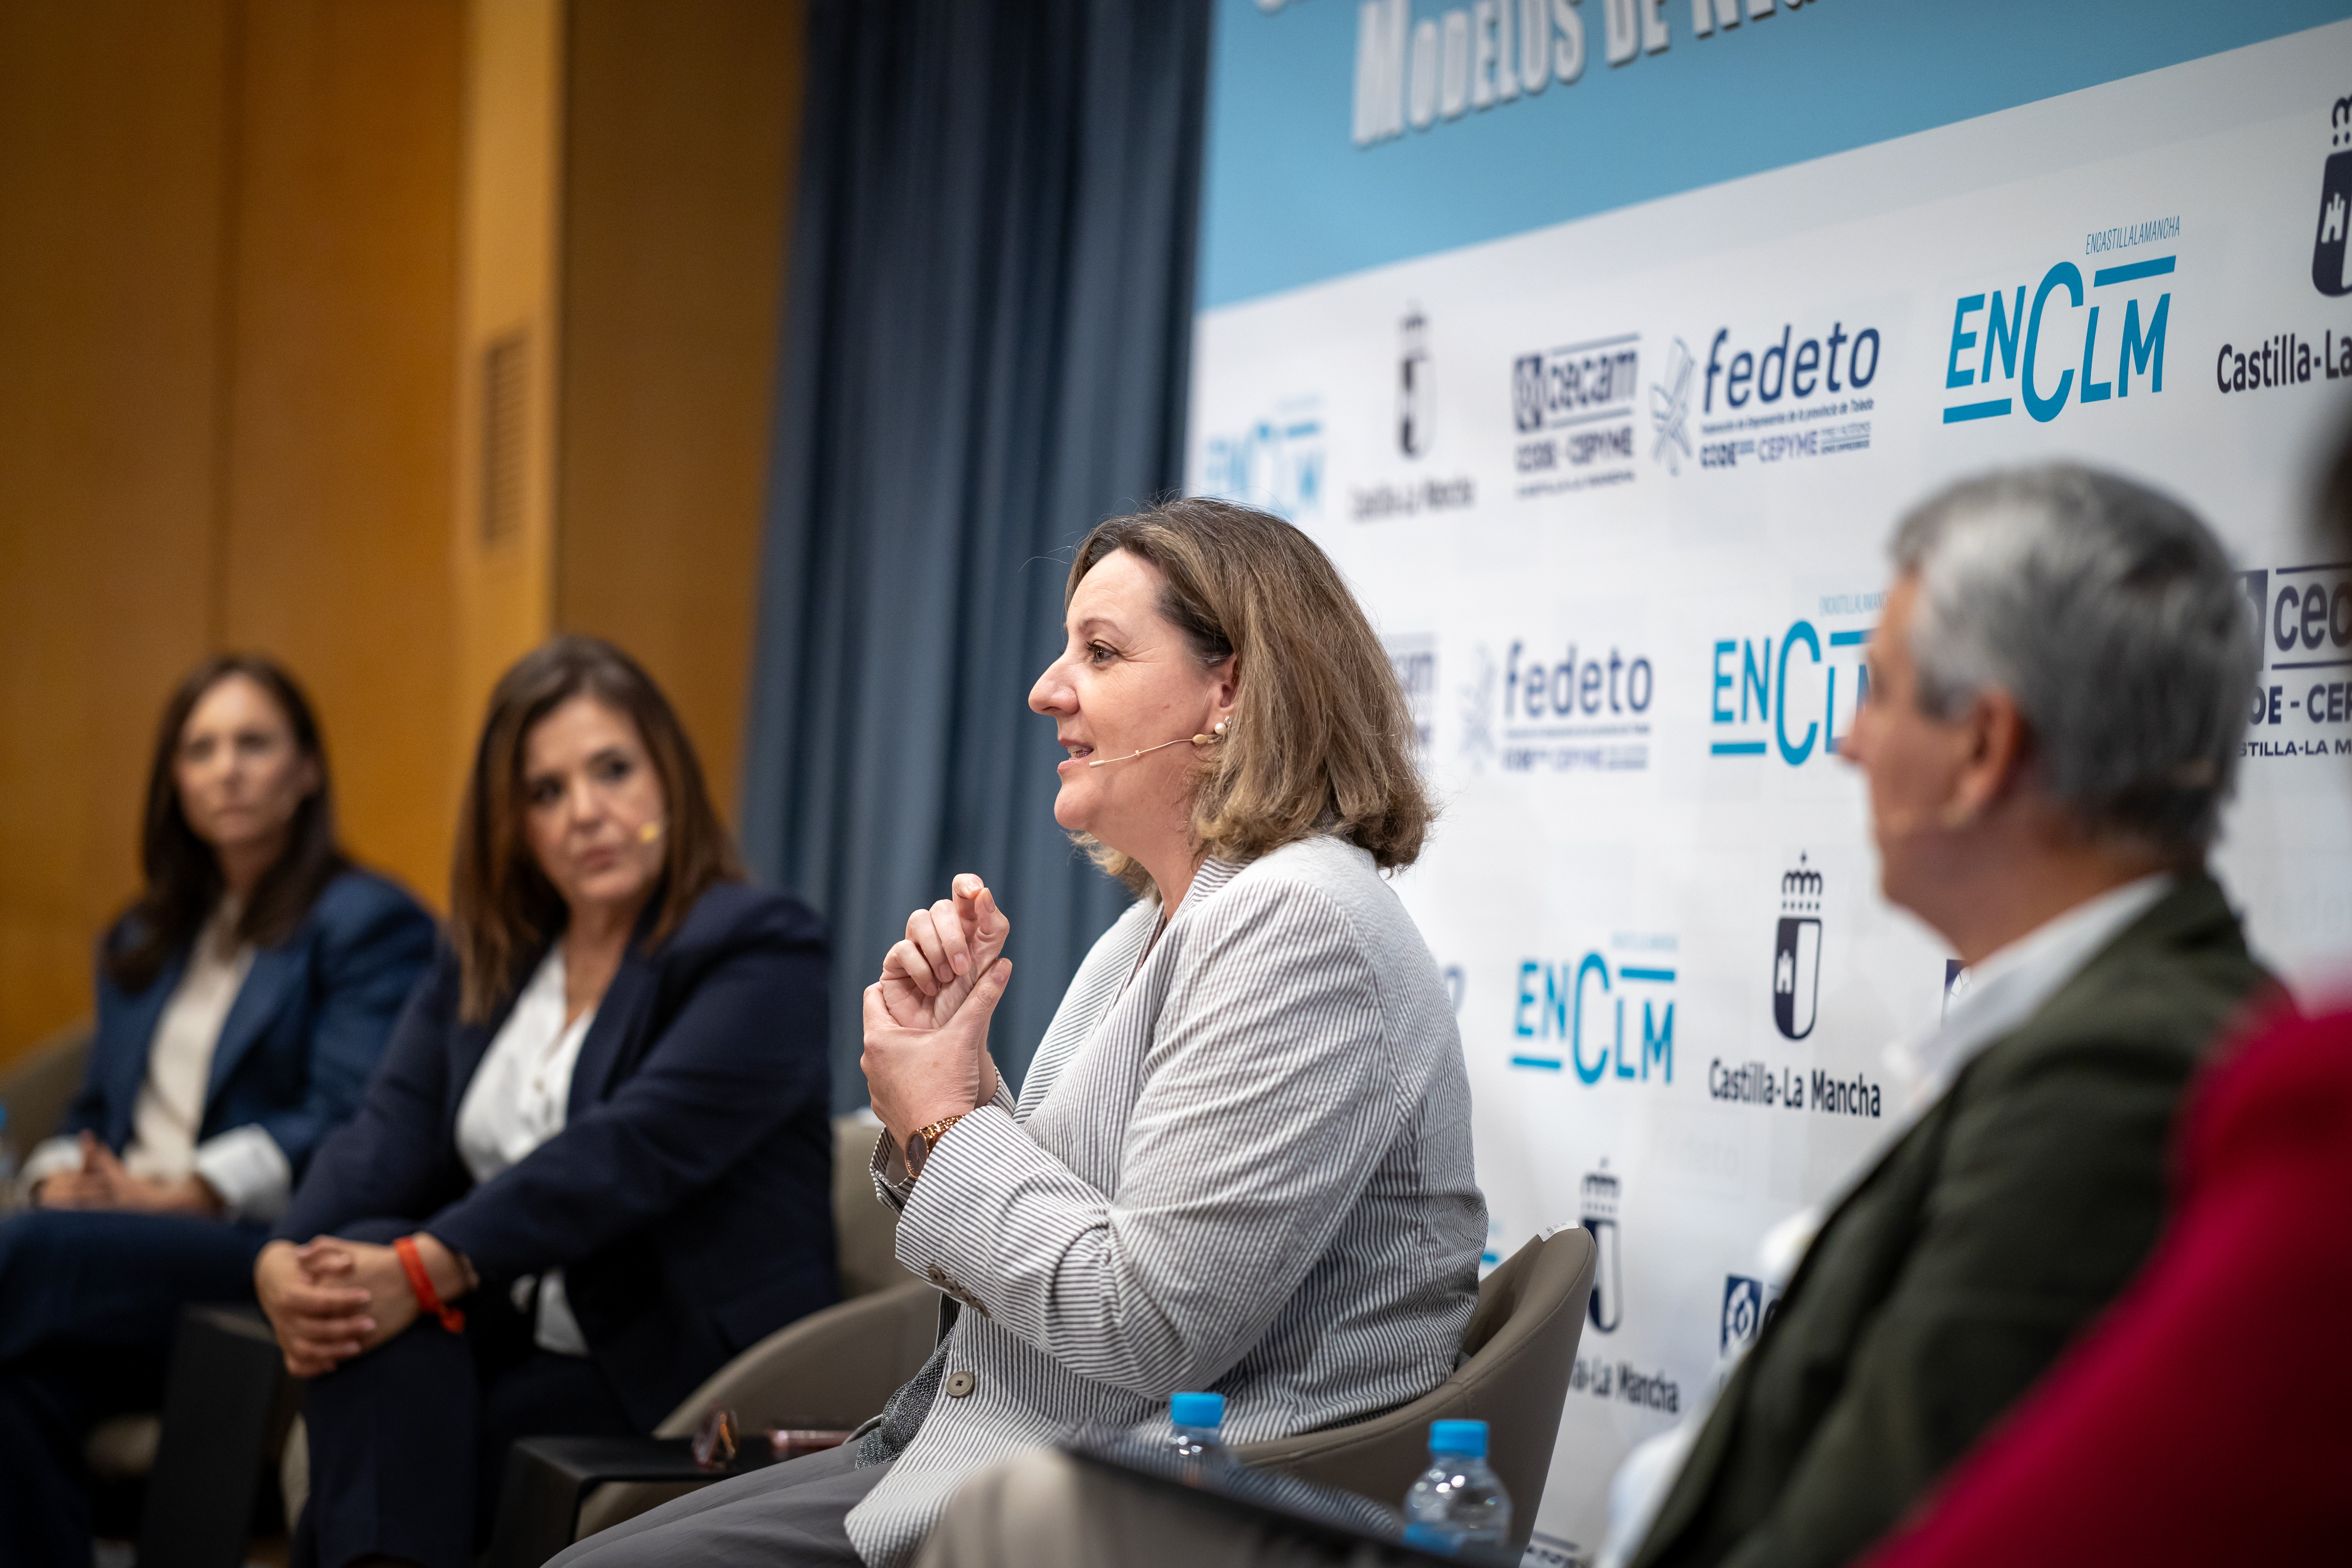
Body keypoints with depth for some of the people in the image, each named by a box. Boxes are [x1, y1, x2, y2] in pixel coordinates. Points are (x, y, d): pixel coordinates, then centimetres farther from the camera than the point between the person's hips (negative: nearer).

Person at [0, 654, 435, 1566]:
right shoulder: (142, 942, 29)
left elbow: (345, 1125, -7)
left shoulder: (371, 924, 6)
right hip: (120, 1233, 6)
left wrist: (178, 1197, -17)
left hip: (274, 1252, -6)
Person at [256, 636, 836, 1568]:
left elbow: (636, 1148, -22)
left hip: (697, 1375, -6)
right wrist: (285, 1260, -22)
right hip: (516, 1339, 6)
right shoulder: (480, 962, 15)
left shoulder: (761, 950, -7)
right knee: (367, 1259, -27)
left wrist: (430, 1269, -32)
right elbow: (392, 1133, 0)